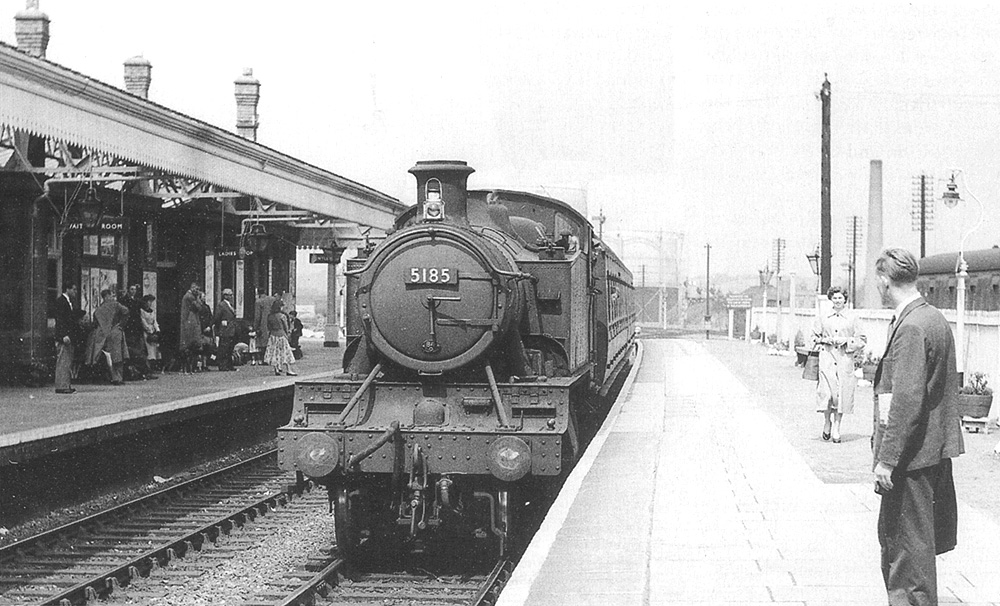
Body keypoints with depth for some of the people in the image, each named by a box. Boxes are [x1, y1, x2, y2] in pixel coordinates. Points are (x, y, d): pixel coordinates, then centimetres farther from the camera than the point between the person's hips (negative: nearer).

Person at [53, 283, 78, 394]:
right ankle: (62, 386, -10)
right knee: (63, 362, -10)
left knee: (68, 362, 10)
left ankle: (66, 385, 14)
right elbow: (59, 319, -17)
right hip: (63, 336, -10)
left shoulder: (68, 302, 19)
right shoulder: (60, 301, -11)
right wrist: (64, 335, -23)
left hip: (69, 337, 10)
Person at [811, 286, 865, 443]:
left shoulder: (852, 318, 7)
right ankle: (827, 421, 10)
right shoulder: (823, 318, 11)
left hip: (845, 359, 0)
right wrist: (826, 340, -4)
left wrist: (846, 341, -8)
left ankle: (836, 427, 7)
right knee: (826, 392, -12)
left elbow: (861, 341, 7)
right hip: (827, 359, 0)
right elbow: (814, 337, 14)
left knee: (842, 393, -3)